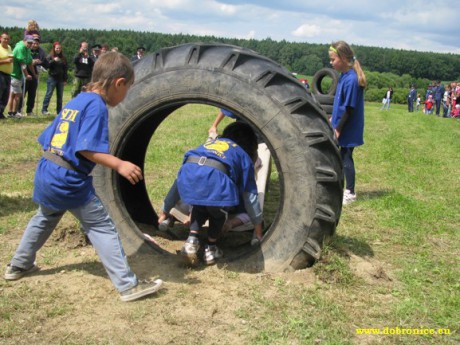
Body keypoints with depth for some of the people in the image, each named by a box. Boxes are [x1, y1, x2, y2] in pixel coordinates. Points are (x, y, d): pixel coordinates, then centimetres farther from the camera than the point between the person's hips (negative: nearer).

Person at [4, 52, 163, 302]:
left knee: (44, 219, 30)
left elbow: (46, 140, 19)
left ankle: (19, 266, 46)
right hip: (70, 181, -9)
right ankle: (127, 285, -6)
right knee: (102, 228, -5)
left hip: (45, 174, 9)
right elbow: (87, 148, -23)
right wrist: (119, 165, -27)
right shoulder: (96, 105, -12)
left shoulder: (73, 102, 14)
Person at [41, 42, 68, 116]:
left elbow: (65, 69, 12)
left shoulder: (63, 58, 11)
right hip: (52, 78, -4)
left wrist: (65, 79, 8)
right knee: (49, 94, -5)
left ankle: (59, 111, 12)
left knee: (60, 96, 6)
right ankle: (44, 109, -1)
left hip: (60, 79, 4)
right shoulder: (50, 56, 1)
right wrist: (53, 61, -22)